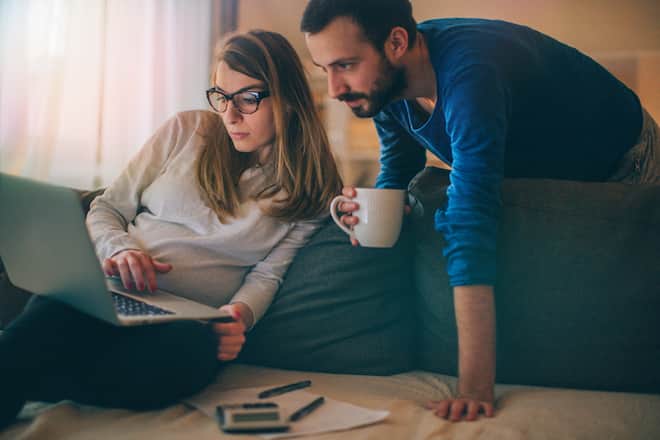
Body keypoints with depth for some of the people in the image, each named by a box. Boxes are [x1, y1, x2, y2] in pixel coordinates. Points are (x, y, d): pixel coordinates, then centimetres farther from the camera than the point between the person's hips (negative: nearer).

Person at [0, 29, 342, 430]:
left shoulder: (313, 191, 8)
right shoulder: (188, 130, 10)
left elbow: (267, 274, 4)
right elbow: (106, 210, 12)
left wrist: (241, 314, -20)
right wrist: (120, 250, -11)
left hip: (193, 321, -1)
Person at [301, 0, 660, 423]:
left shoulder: (469, 74, -43)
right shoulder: (382, 81, -18)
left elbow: (471, 227, -51)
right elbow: (396, 174, -6)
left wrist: (475, 389, -52)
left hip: (624, 162, -6)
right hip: (534, 174, 6)